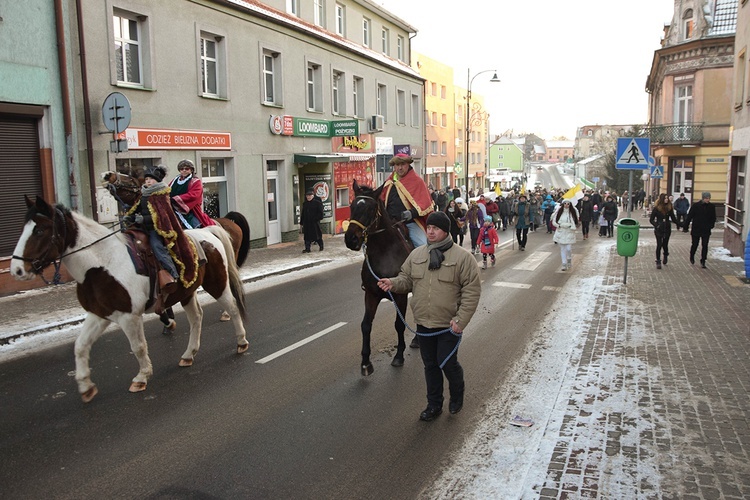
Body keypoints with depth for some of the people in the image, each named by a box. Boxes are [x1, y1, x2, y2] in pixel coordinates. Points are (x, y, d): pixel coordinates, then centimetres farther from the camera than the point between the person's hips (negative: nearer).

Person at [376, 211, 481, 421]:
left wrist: (461, 320, -18)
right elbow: (406, 279, 12)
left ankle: (457, 396, 31)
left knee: (447, 363, -1)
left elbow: (472, 291, -12)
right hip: (424, 323, 5)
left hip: (448, 325, -4)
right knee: (430, 365, 15)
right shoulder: (417, 254, 4)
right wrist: (393, 283, -12)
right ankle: (434, 405, 33)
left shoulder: (462, 257, -11)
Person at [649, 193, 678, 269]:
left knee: (665, 244, 6)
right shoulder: (656, 208, -7)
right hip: (659, 230, -2)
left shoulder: (669, 207, 1)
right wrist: (656, 225, -21)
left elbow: (673, 218, 5)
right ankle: (658, 261, 9)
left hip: (667, 229, 2)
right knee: (659, 245, -2)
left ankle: (665, 255, 37)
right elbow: (651, 219, -5)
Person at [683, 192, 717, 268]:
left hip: (706, 230, 2)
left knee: (705, 246, -1)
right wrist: (685, 227, -5)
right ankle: (692, 257, 36)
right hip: (696, 229, -1)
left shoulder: (711, 207, 0)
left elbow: (713, 218, 9)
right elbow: (689, 217, -4)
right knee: (695, 245, 11)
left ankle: (703, 261, 8)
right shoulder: (695, 206, -8)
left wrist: (711, 225, -7)